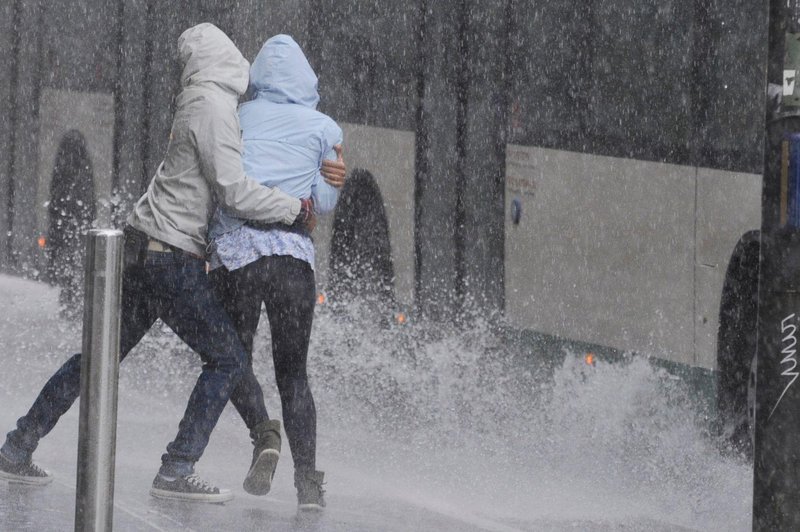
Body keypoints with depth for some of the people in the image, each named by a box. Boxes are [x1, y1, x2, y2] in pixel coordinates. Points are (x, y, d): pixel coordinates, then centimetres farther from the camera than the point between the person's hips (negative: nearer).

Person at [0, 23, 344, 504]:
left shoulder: (199, 101, 14)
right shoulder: (214, 107, -15)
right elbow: (234, 192, -21)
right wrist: (297, 210, -9)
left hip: (143, 247, 9)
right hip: (172, 254, -9)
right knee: (228, 357, -2)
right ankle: (177, 472, -6)